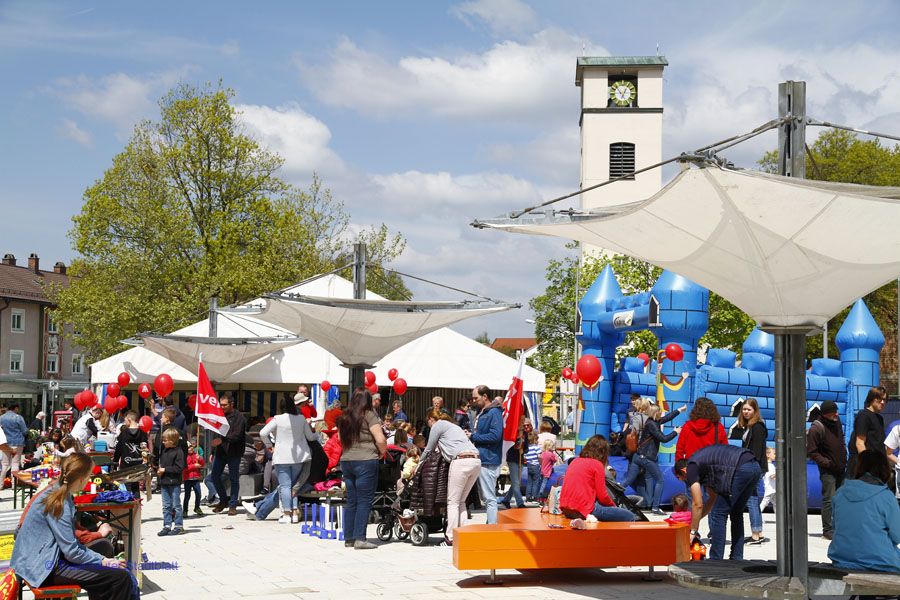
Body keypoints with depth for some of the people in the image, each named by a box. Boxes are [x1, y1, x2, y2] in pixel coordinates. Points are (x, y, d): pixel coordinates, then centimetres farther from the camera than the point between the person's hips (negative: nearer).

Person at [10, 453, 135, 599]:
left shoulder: (55, 493, 10)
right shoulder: (59, 504, -19)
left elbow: (73, 543, 12)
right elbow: (72, 553, -19)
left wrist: (101, 558, 4)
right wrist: (103, 561, -7)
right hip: (45, 569, -10)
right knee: (121, 577, -16)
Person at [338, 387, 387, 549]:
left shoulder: (345, 417, 11)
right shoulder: (369, 415, -7)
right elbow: (380, 440, -13)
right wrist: (382, 452, 3)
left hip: (346, 461, 6)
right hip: (366, 461, -6)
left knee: (351, 501, 12)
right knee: (364, 501, -4)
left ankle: (349, 538, 14)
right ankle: (359, 539, -8)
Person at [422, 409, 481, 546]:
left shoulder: (438, 425, 8)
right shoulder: (453, 425, 31)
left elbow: (429, 450, 14)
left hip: (461, 461, -8)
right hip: (476, 461, 8)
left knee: (453, 502, -2)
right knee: (461, 501, 14)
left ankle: (451, 538, -4)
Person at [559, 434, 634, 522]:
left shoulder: (575, 461, 15)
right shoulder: (597, 464, -5)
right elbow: (602, 496, -5)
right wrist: (613, 505, 16)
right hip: (583, 510, -8)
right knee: (629, 517, -3)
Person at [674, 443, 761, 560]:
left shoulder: (691, 467, 7)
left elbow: (697, 505, 6)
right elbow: (713, 499, 37)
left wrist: (692, 531, 16)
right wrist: (695, 520, 38)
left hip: (741, 469, -9)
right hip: (755, 466, 9)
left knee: (719, 514, 0)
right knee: (736, 513, 22)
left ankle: (716, 562, 1)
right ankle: (737, 558, 24)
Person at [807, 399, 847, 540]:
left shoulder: (837, 421, 6)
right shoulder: (816, 429, -19)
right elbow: (811, 452, -16)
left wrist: (844, 457, 14)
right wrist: (827, 463, -19)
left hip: (840, 468, 8)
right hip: (827, 470, -8)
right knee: (829, 499, -9)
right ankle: (828, 531, -2)